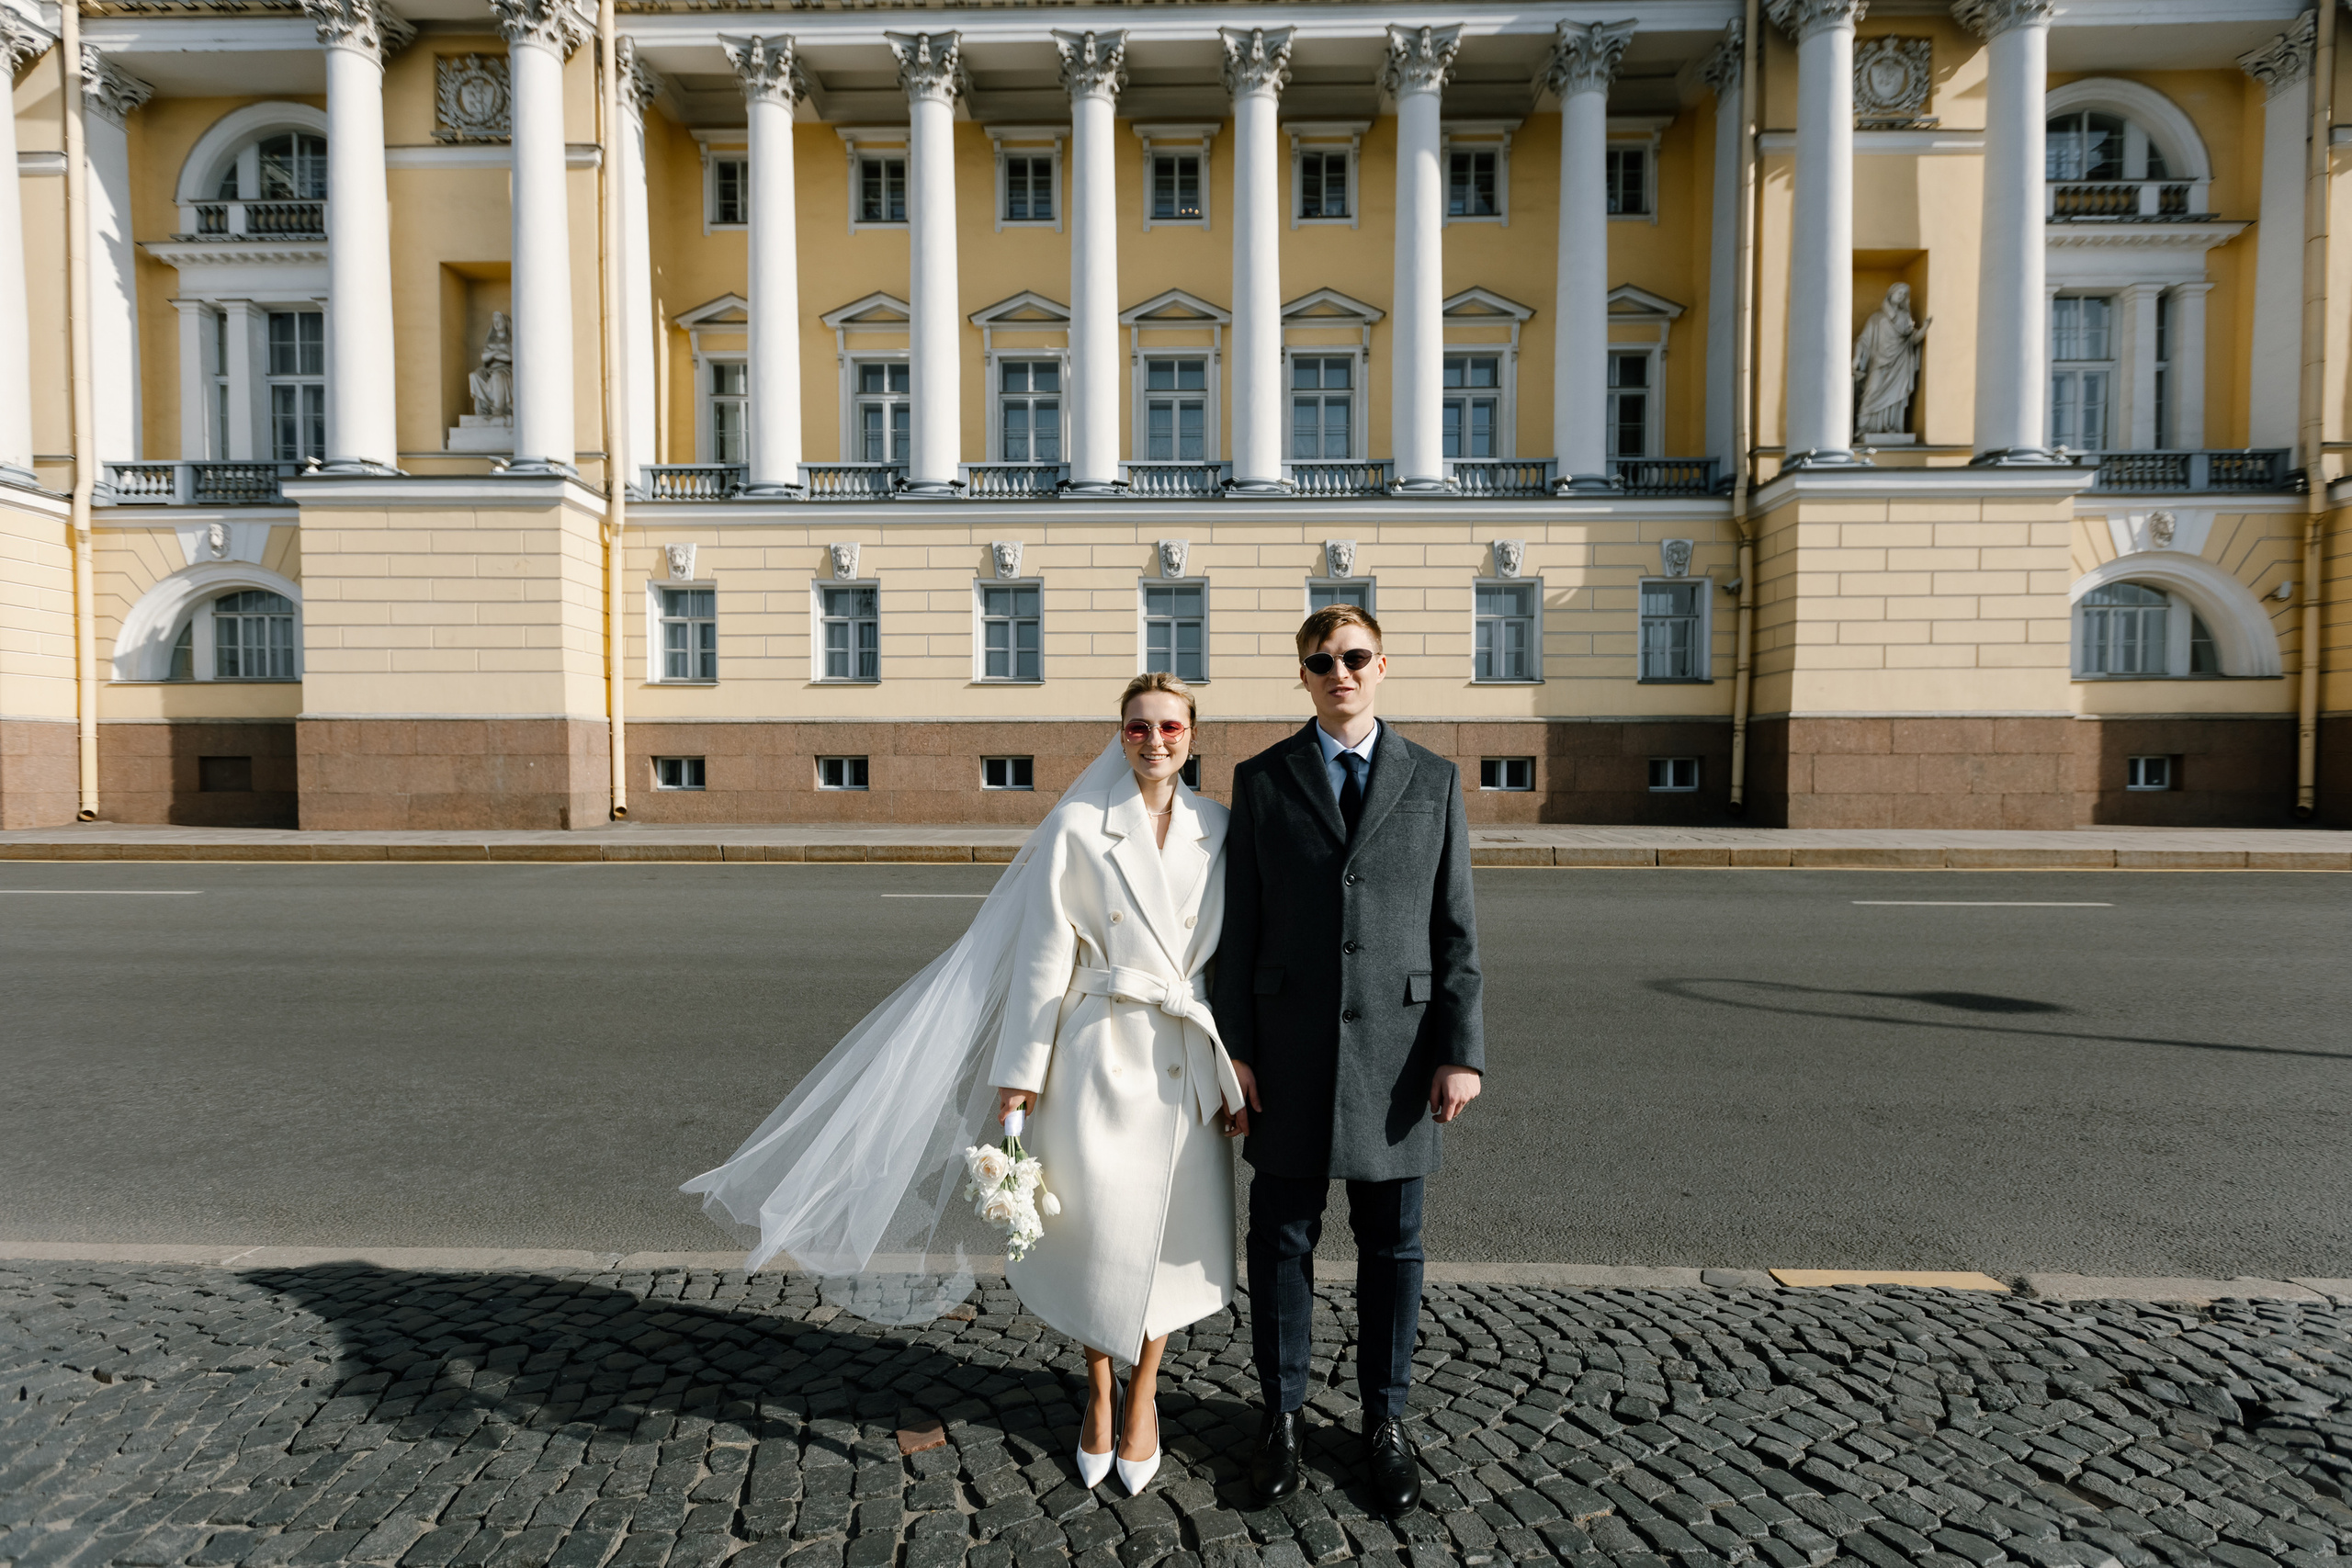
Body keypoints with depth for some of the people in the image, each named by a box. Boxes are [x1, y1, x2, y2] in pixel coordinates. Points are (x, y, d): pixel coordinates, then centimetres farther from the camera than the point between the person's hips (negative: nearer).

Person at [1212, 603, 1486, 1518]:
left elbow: (1456, 929, 2)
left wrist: (1462, 1051, -4)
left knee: (1392, 1245, 13)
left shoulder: (1434, 780, 4)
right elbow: (1239, 926, 2)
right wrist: (1233, 1045, -2)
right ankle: (1282, 1413, 31)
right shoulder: (1261, 780, 3)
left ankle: (1385, 1418, 33)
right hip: (1291, 1049, 0)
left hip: (1396, 1049, 1)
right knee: (1282, 1240, 11)